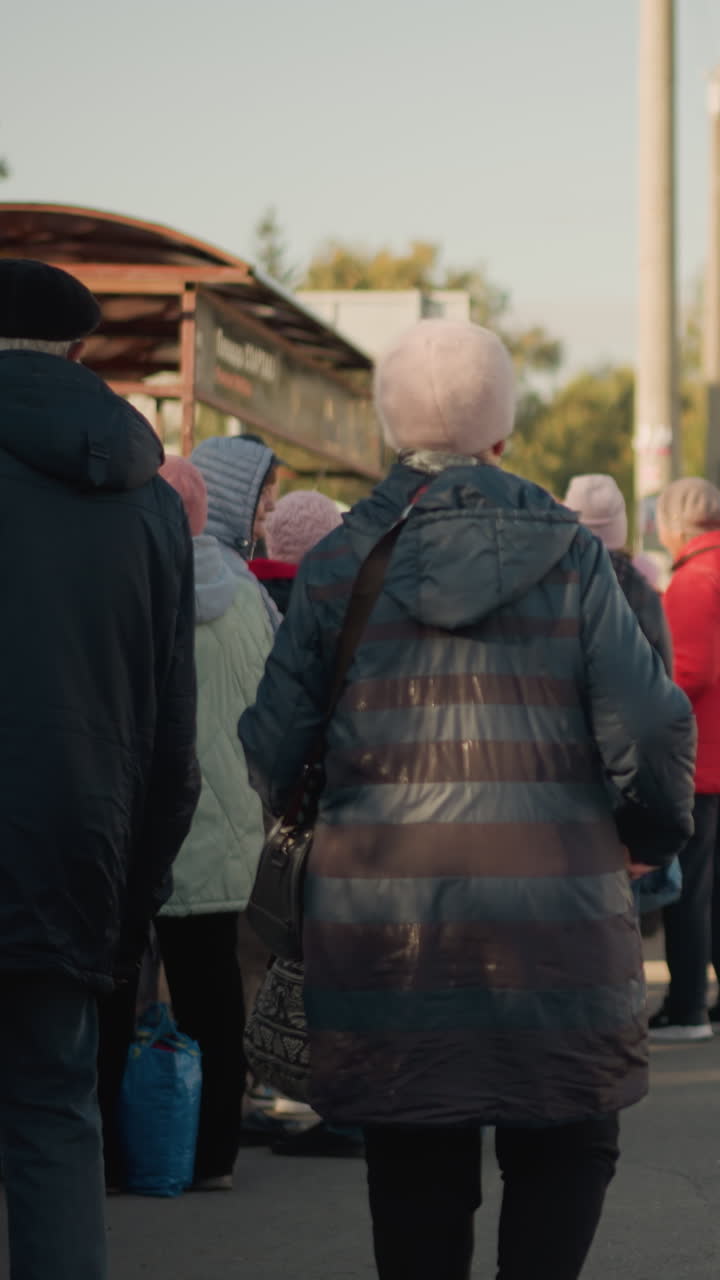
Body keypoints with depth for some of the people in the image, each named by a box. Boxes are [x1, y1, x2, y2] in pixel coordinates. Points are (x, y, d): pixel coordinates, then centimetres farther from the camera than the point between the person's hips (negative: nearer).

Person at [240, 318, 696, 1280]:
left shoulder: (336, 564, 1)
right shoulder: (569, 556, -1)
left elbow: (271, 749, 3)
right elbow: (650, 729, -5)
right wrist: (653, 837, 14)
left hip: (383, 913, 2)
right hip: (553, 904, -1)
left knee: (415, 1172, 12)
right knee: (564, 1152, 11)